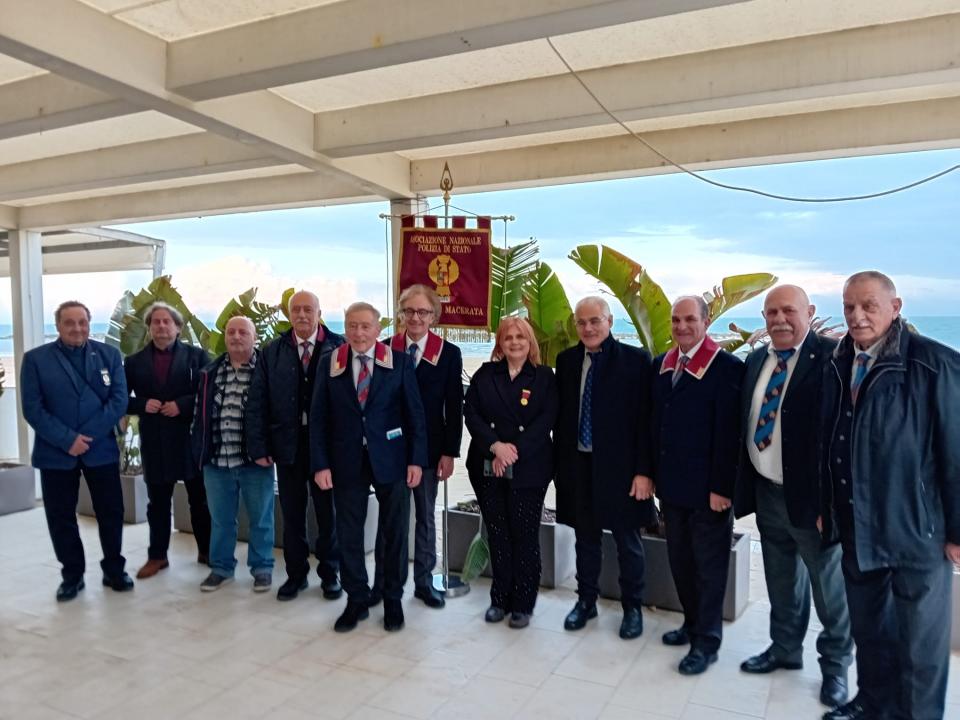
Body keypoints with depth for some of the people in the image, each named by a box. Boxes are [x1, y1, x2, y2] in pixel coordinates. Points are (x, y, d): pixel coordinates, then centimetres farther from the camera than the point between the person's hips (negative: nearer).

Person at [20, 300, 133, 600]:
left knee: (111, 512, 7)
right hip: (56, 453, -1)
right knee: (61, 517, 8)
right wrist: (67, 440, -16)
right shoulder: (35, 359, -1)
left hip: (101, 449, 1)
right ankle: (72, 575, 24)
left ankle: (114, 570, 24)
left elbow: (119, 400, -4)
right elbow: (32, 408, -6)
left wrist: (87, 436, -13)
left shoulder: (109, 355, 3)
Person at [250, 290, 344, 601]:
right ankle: (296, 573, 28)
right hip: (288, 443, 3)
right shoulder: (272, 352, 5)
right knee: (292, 512, 12)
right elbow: (259, 399, 5)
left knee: (327, 510, 10)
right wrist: (262, 444, -2)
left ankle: (329, 573, 26)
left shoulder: (339, 347, -4)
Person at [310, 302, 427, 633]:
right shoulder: (328, 363, 2)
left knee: (395, 532, 10)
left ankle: (393, 600, 27)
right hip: (346, 460, 1)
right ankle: (356, 600, 27)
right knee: (348, 534, 9)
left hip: (390, 459, -1)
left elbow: (415, 413, -2)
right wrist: (320, 464, -5)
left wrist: (416, 459, -7)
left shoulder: (400, 362, -2)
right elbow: (318, 418, 1)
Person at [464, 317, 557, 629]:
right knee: (497, 535, 9)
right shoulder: (485, 374, 7)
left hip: (528, 469, -2)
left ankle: (522, 604, 18)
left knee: (525, 536, 4)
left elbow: (546, 420, -7)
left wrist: (514, 451, -15)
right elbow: (471, 413, -1)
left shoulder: (544, 377, 2)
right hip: (487, 467, 2)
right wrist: (496, 446, -15)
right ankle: (500, 599, 23)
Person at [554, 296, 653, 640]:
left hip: (619, 466, -3)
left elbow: (646, 419, -9)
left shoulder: (636, 360, -8)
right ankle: (586, 600, 33)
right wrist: (560, 464, 5)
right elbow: (561, 415, 8)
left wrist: (644, 471, -12)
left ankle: (632, 607, 30)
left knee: (627, 541, 12)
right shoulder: (566, 360, 5)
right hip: (578, 465, 3)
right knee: (586, 538, 16)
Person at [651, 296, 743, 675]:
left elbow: (728, 432, -16)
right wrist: (654, 473, 9)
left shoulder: (726, 366, -13)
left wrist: (722, 487, -17)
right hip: (671, 483, 6)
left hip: (707, 487, -6)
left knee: (709, 565, 7)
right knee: (679, 560, 17)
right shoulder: (661, 364, 8)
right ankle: (693, 623, 34)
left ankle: (707, 641, 20)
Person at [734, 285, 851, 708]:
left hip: (811, 495, -6)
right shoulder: (756, 360, 7)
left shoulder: (831, 357, -15)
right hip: (766, 492, 6)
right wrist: (743, 485, 7)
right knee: (781, 582, 22)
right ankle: (785, 649, 42)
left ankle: (835, 665, 35)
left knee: (829, 587, 13)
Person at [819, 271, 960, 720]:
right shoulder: (837, 366, 4)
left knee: (919, 641, 9)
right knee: (867, 629, 19)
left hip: (916, 530, -5)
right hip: (857, 528, 5)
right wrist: (826, 507, 11)